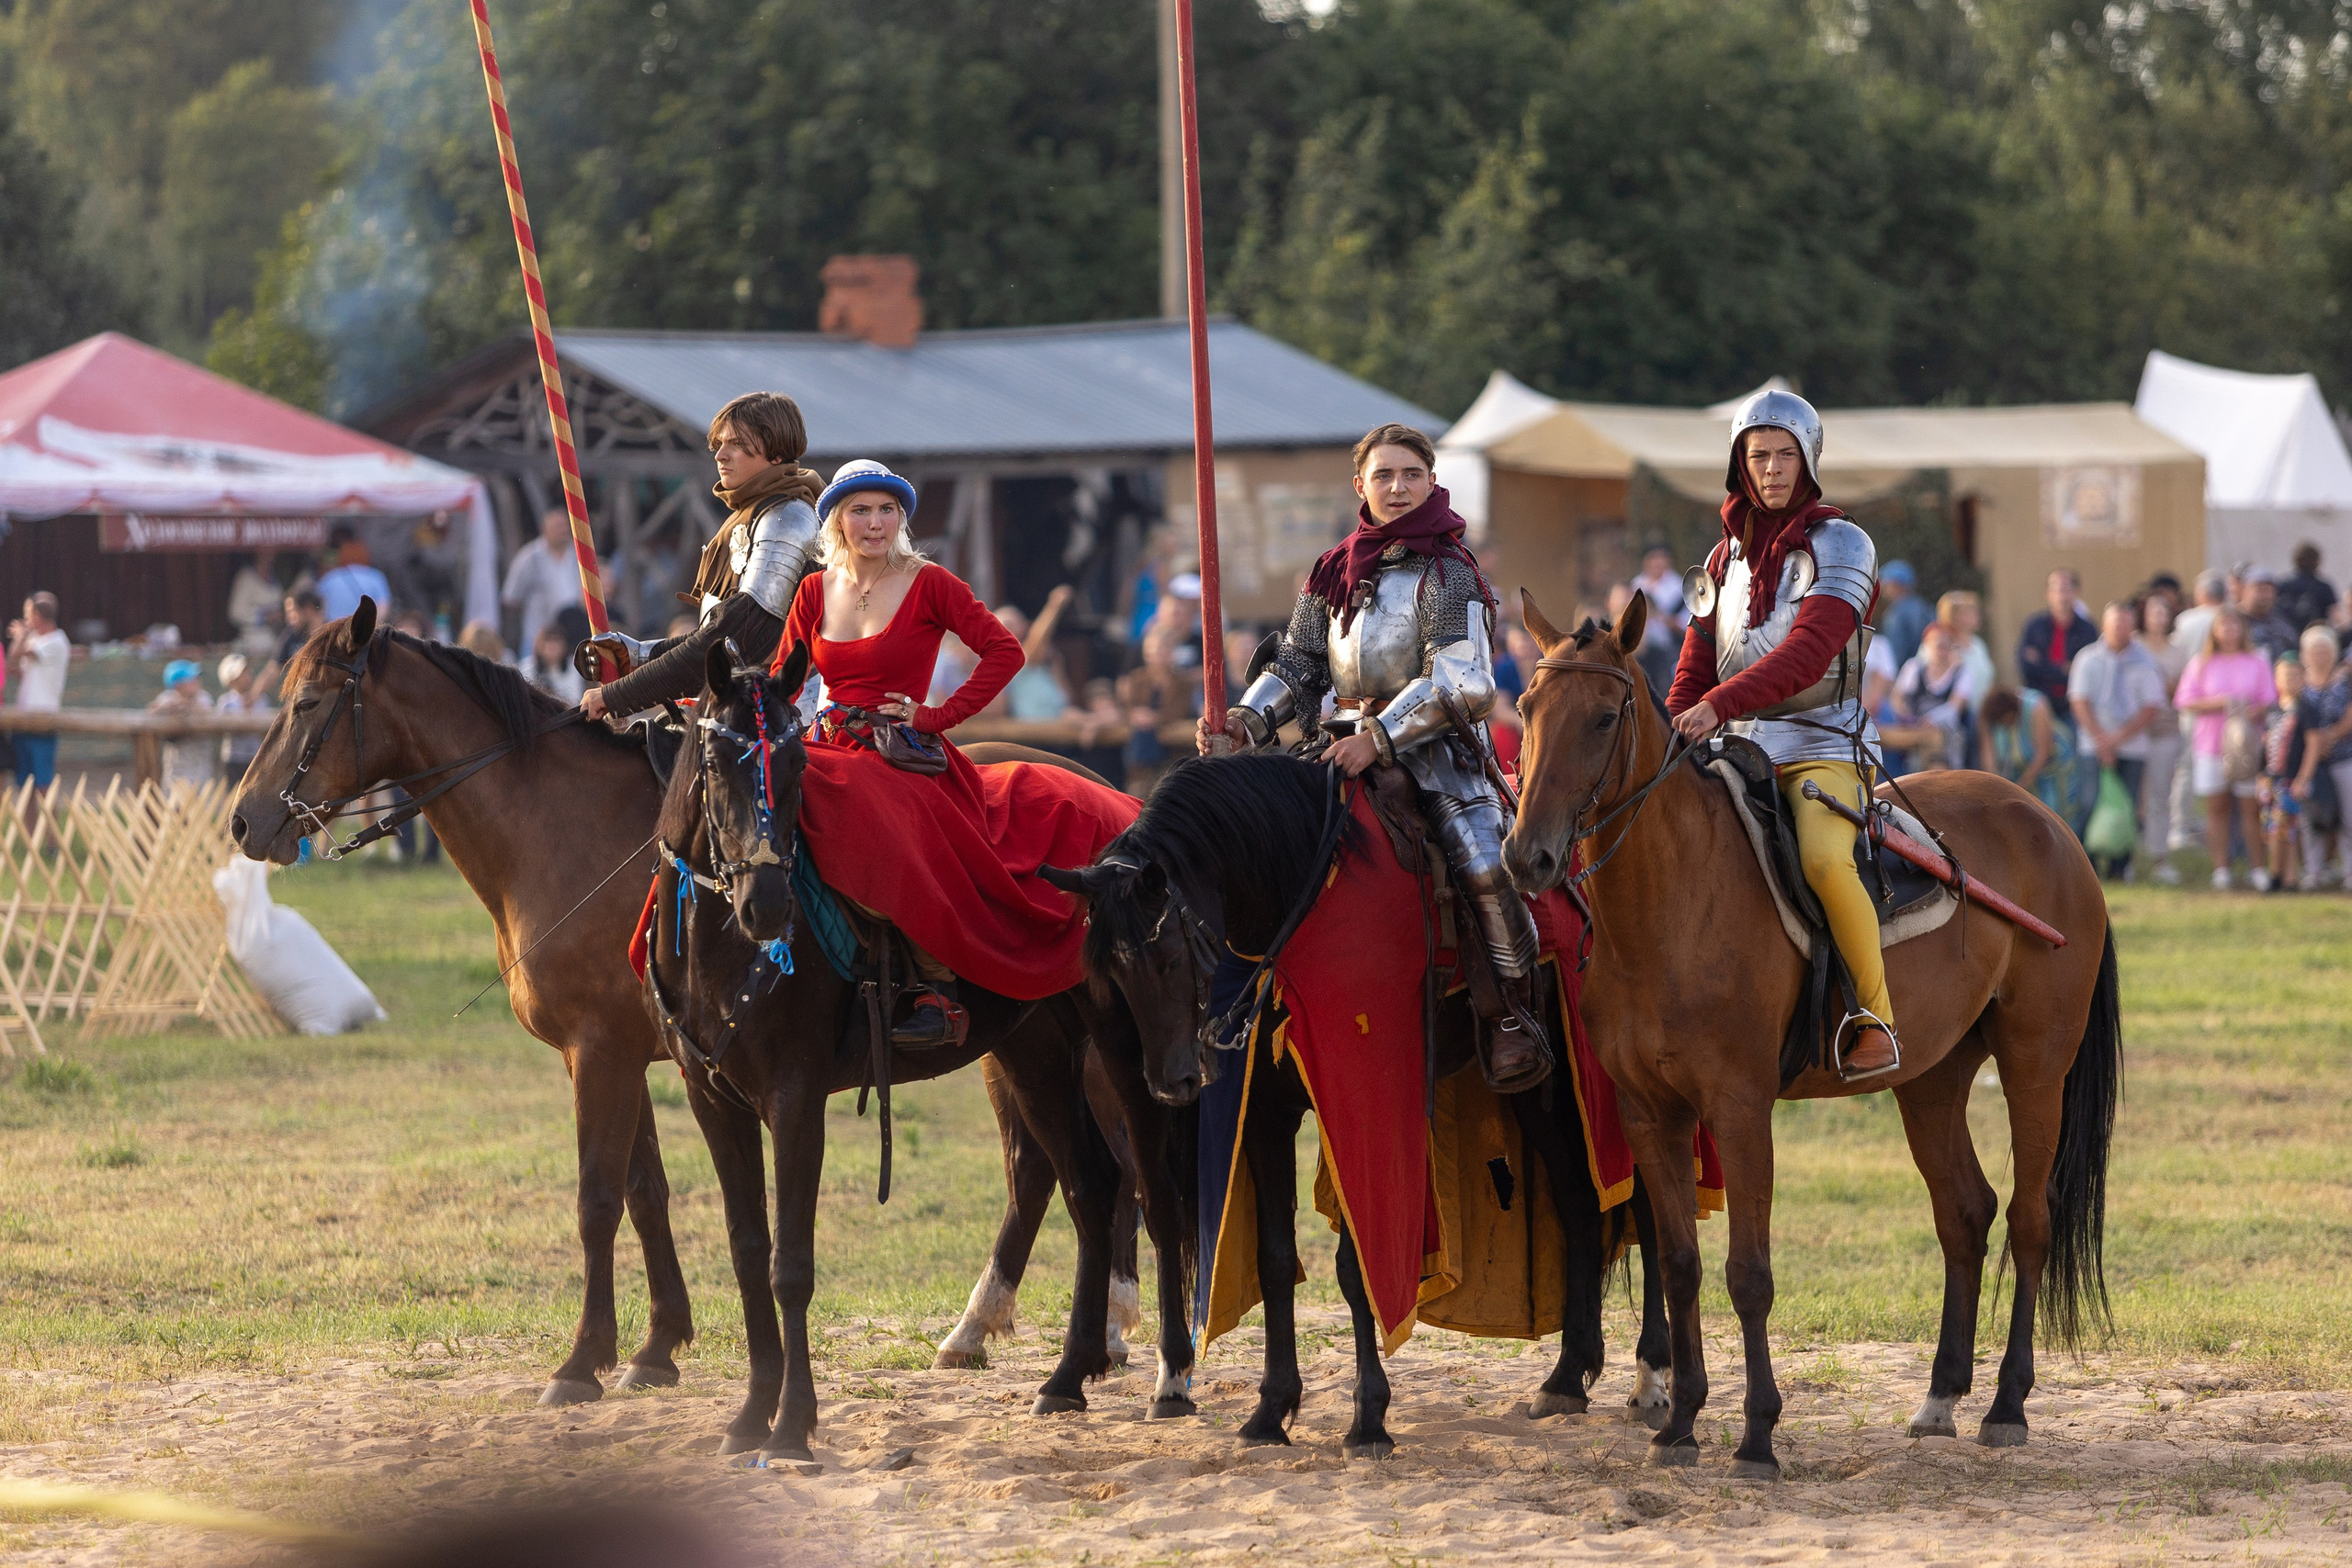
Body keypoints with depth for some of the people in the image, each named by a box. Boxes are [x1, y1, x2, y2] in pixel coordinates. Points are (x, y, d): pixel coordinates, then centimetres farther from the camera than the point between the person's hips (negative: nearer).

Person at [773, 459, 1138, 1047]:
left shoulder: (929, 584, 0)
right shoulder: (816, 591, 13)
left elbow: (1004, 651, -4)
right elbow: (781, 682, 13)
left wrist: (940, 716, -8)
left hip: (904, 754, -5)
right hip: (832, 750, 5)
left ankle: (937, 990, -30)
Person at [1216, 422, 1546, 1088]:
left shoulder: (1447, 575, -4)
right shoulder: (1332, 574, 14)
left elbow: (1457, 683, -15)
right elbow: (1297, 667, 16)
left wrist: (1379, 737, -24)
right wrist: (1244, 722, -3)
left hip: (1434, 749, -6)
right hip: (1346, 748, 6)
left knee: (1484, 865, -26)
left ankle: (1509, 1013, -10)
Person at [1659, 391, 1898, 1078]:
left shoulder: (1840, 545, -4)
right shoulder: (1727, 557, 16)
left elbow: (1808, 654, -19)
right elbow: (1695, 671, 18)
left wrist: (1720, 705, -29)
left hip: (1824, 745, -7)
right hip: (1741, 756, 7)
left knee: (1824, 859, -33)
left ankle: (1876, 1017, -21)